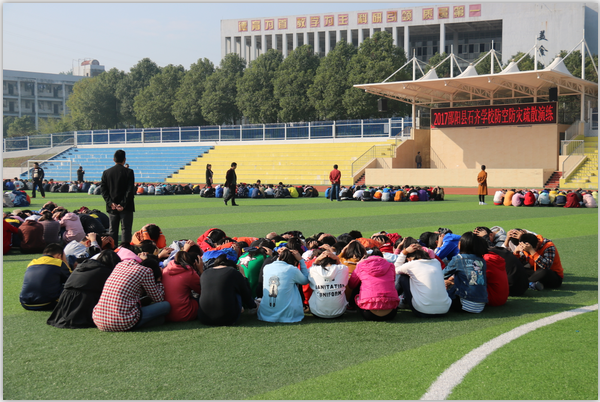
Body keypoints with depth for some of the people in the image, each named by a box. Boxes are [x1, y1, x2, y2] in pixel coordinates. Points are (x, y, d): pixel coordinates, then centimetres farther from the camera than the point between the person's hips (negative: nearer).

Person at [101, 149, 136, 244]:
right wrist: (123, 204, -11)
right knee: (125, 229, -1)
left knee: (112, 230, 8)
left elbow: (103, 190, 2)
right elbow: (131, 190, -12)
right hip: (126, 208, -3)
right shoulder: (129, 172, -6)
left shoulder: (106, 172, 5)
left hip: (112, 207, 3)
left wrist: (111, 203, -4)